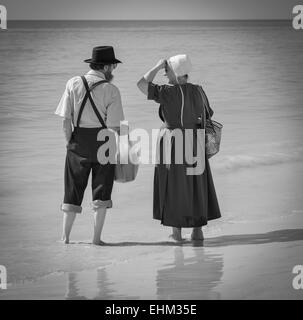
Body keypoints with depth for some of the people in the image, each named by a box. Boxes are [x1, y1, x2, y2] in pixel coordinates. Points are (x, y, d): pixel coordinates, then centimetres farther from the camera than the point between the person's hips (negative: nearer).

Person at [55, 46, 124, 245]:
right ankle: (97, 238, 7)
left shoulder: (74, 84, -2)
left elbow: (66, 119, -3)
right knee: (101, 190, 9)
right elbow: (114, 126, -9)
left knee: (73, 190, 11)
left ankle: (65, 237, 13)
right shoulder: (111, 90, -8)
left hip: (79, 139, 2)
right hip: (103, 139, -2)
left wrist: (69, 141, 7)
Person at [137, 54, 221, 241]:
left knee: (174, 187, 6)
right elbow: (207, 115, 7)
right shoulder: (197, 91, 1)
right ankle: (198, 231, 15)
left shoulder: (168, 92, -16)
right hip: (195, 142, 5)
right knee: (197, 187, 13)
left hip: (173, 142, -4)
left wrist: (158, 66, -5)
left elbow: (142, 84, -14)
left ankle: (177, 231, 8)